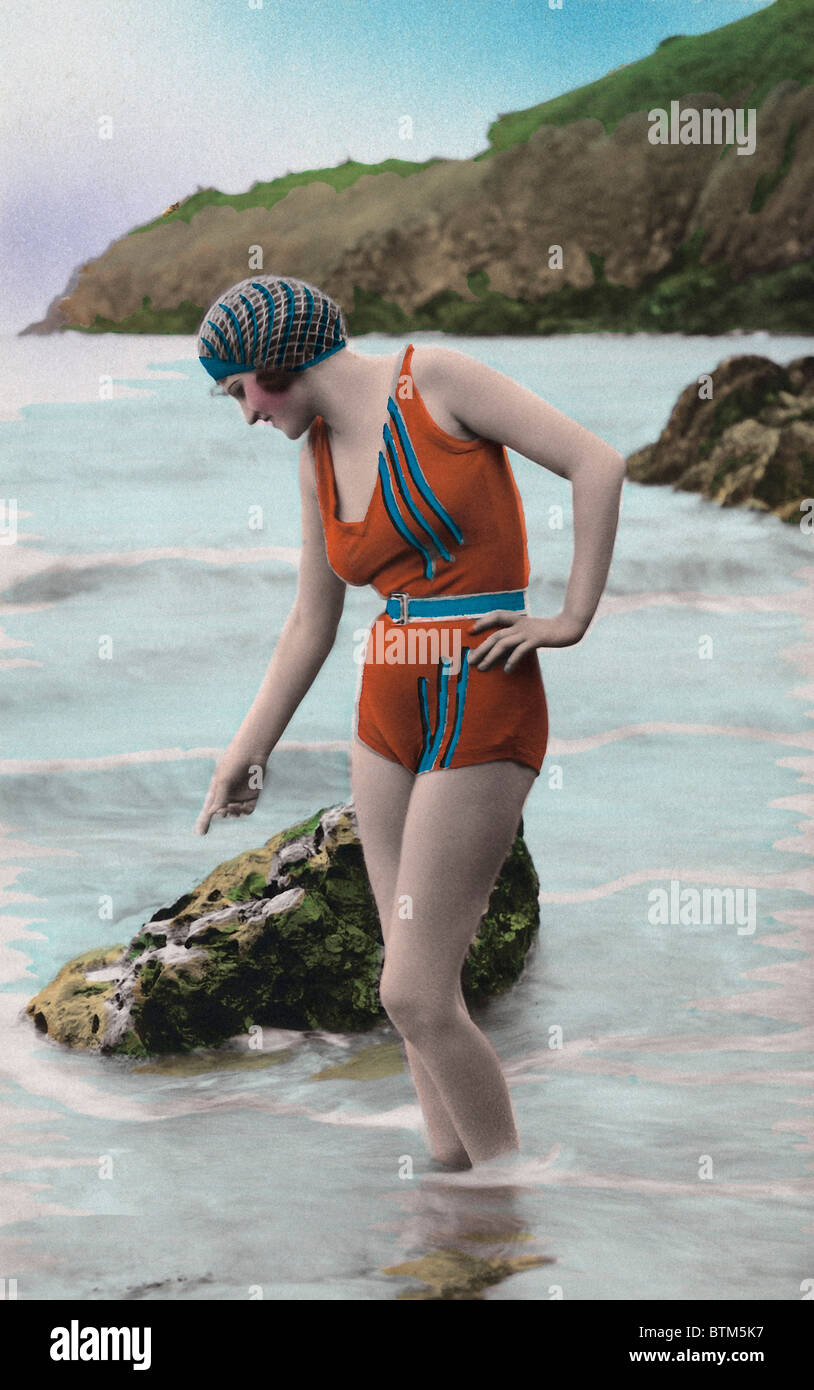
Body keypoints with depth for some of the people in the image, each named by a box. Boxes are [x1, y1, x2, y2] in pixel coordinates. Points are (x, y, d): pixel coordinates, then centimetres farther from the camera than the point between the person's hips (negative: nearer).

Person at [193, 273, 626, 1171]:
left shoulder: (433, 379, -9)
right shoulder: (318, 455, 11)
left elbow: (597, 462, -12)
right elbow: (311, 627, 17)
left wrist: (573, 618, -12)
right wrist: (245, 753, 19)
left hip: (484, 716, -7)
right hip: (389, 717, 7)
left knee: (414, 997, -7)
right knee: (417, 989, 9)